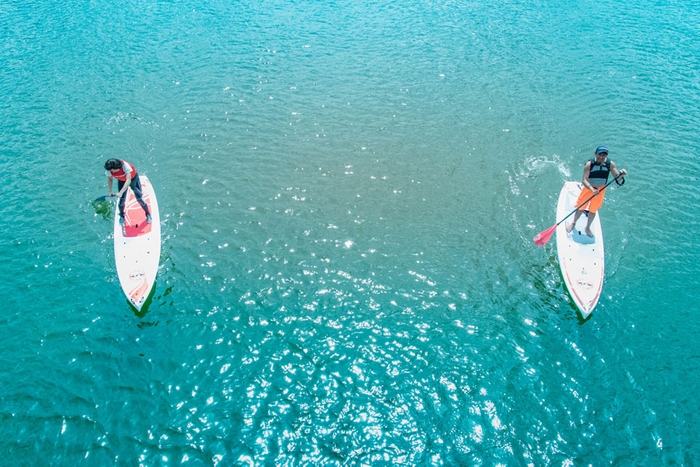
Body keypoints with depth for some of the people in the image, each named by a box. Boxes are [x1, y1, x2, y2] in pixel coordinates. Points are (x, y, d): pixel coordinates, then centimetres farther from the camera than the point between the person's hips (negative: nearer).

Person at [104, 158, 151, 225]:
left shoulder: (125, 165, -42)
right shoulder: (108, 170, -27)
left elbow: (128, 180, -45)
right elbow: (110, 179, -5)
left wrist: (121, 192, -51)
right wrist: (110, 191, -7)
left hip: (133, 178, -3)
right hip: (121, 181, 3)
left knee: (139, 198, -2)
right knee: (122, 199, 0)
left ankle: (148, 215, 18)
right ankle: (121, 216, 27)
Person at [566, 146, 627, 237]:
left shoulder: (610, 164, -15)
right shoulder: (589, 164, -24)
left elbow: (617, 179, -14)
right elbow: (584, 180, -28)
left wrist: (621, 173, -37)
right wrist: (592, 189, -43)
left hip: (600, 190, 2)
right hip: (588, 188, -2)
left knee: (593, 211, 13)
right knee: (581, 208, 7)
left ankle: (587, 228, 37)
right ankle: (573, 223, 35)